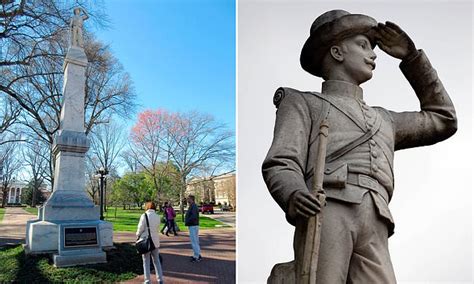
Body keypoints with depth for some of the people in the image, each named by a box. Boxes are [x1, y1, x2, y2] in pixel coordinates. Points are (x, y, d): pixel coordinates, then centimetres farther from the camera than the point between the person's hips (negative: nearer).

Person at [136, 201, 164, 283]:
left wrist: (138, 235, 7)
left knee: (146, 261, 8)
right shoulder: (157, 217, 3)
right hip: (155, 241, 4)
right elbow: (157, 228, 3)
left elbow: (141, 228, -10)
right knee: (156, 261, 13)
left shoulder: (144, 216, -10)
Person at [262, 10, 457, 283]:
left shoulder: (382, 119, 37)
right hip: (325, 210, -4)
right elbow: (281, 165, 5)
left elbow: (442, 119, 44)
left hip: (373, 228, 5)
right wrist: (294, 196, -21)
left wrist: (411, 56, 42)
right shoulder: (302, 102, 19)